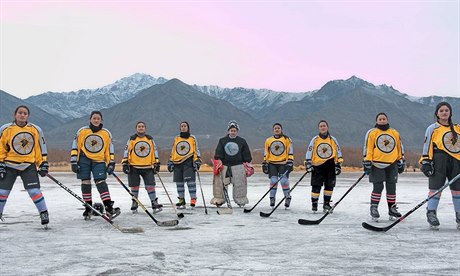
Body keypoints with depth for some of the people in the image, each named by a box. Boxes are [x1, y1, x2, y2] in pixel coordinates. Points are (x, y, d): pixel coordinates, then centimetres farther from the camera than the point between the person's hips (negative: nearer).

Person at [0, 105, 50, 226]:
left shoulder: (36, 130, 1)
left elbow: (40, 148, 8)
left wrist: (43, 164, 5)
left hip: (29, 166, 0)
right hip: (10, 166, 0)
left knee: (34, 191, -9)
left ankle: (44, 213, 2)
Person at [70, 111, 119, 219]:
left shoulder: (106, 133, 6)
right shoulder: (82, 131, 3)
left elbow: (110, 149, 11)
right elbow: (75, 147, 5)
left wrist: (111, 163, 4)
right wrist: (74, 161, -1)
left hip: (99, 161, 0)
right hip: (84, 159, 1)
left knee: (101, 182, -13)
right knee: (85, 183, -1)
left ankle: (109, 208, -18)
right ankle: (88, 208, 11)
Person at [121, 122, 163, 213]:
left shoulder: (150, 139, 10)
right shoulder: (132, 139, 4)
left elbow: (154, 151, 13)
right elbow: (126, 151, 4)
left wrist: (156, 164, 9)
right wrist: (125, 163, -3)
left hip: (148, 167, 1)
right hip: (134, 167, -1)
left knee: (150, 185, -6)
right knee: (134, 186, 5)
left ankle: (154, 204, -2)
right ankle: (134, 204, 17)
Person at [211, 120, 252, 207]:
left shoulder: (242, 141, 9)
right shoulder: (222, 141, 9)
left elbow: (247, 155, 11)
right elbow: (218, 154, 4)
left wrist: (248, 166, 6)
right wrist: (218, 163, -7)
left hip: (238, 165, 0)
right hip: (224, 165, 0)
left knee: (239, 184, -3)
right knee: (220, 183, -3)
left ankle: (241, 200, 9)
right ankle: (218, 199, 6)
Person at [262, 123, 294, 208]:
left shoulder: (287, 139, 4)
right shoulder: (268, 140, 12)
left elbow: (290, 152, 2)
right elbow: (266, 154, 14)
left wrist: (290, 163, -6)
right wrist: (265, 163, 8)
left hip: (283, 164, -2)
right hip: (272, 164, 2)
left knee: (284, 181, -11)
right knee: (273, 181, -6)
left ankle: (287, 198, 2)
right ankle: (272, 198, 5)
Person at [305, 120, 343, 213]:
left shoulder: (333, 139, 8)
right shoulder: (314, 140, 5)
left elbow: (338, 152, 10)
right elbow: (309, 152, 6)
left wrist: (338, 165, 4)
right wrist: (308, 164, -1)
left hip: (330, 165, 1)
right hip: (317, 165, -1)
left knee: (329, 186, 3)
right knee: (316, 186, -4)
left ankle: (326, 203, 16)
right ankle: (314, 204, 7)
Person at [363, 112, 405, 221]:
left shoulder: (395, 133, 12)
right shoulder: (371, 133, 1)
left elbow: (400, 148, 17)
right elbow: (367, 148, -3)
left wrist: (401, 162, 15)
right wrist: (367, 162, -9)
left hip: (392, 164, 4)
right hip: (377, 164, -4)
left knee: (391, 187, 7)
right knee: (378, 187, -8)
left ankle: (392, 209, 16)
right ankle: (374, 208, 1)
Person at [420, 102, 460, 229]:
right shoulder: (432, 128, 3)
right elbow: (427, 146, -2)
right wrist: (426, 162, -9)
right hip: (438, 160, -4)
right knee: (436, 187, -7)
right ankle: (431, 214, 1)